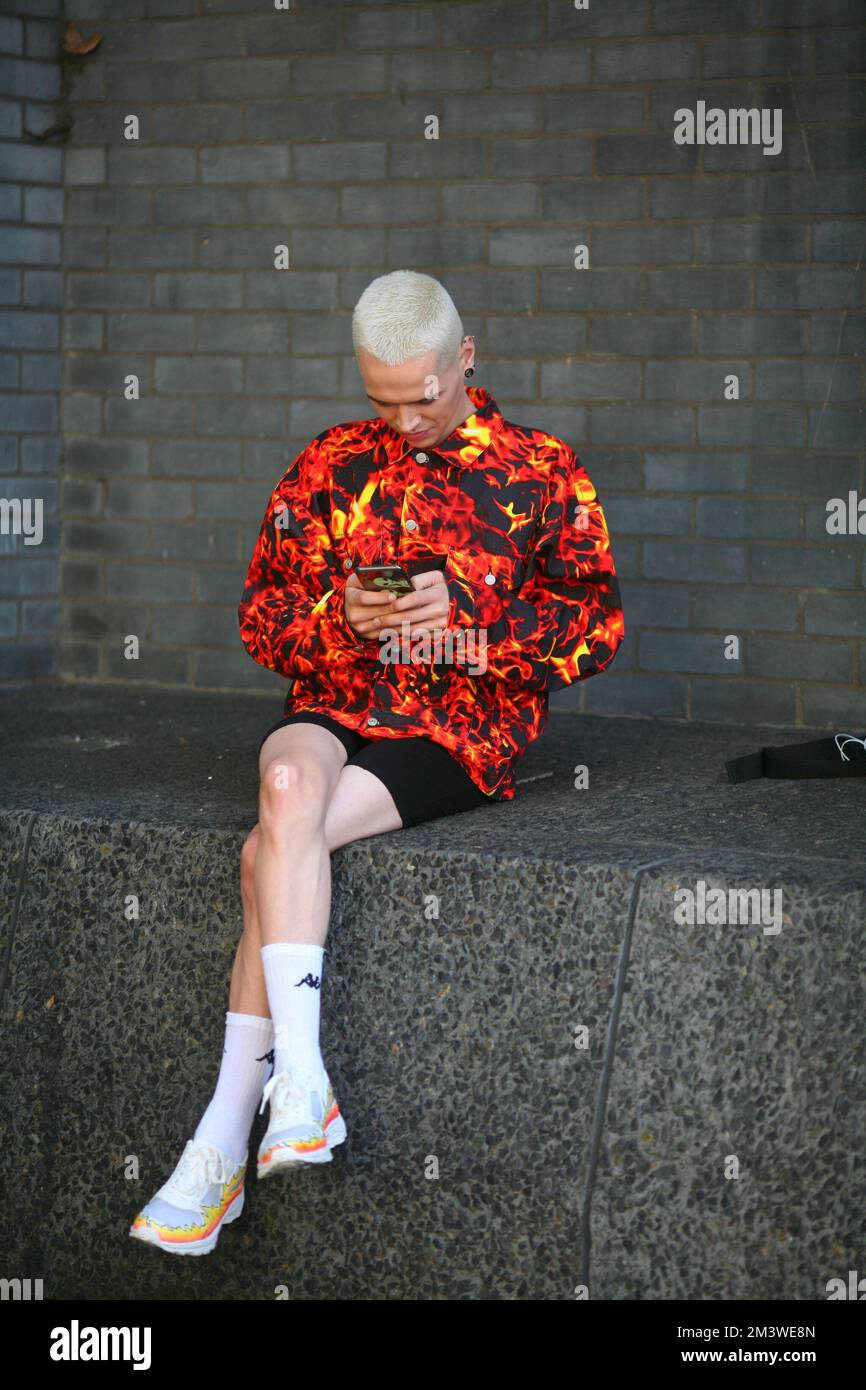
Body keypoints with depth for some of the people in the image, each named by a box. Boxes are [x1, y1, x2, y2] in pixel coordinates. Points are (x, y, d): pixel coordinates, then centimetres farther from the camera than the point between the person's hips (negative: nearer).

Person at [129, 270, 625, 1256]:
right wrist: (340, 616, -10)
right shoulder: (330, 464, 13)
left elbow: (597, 627, 1)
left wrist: (465, 610, -14)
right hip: (335, 707, 3)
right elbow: (261, 614, 13)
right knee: (289, 787, -34)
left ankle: (225, 1137, -25)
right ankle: (298, 1077, -36)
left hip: (463, 731, -3)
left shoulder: (541, 471, 5)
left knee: (271, 853, -27)